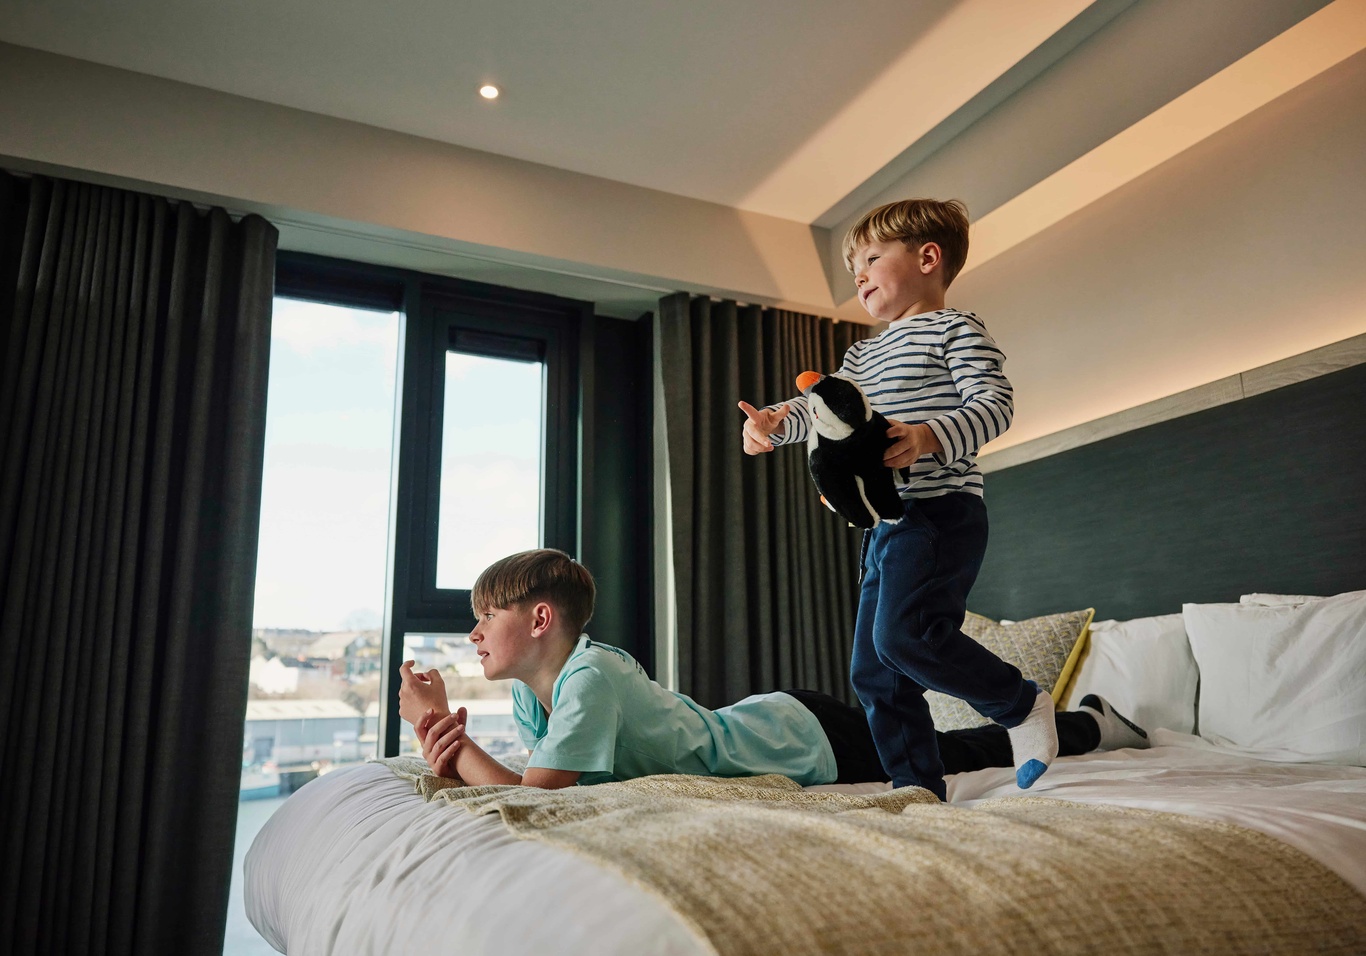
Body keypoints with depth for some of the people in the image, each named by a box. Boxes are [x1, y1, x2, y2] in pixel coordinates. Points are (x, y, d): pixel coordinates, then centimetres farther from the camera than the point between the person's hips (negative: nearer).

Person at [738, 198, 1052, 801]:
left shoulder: (955, 329, 1)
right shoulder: (864, 354, 25)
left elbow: (995, 404, -11)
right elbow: (823, 405, 17)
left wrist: (930, 437, -29)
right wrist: (774, 421, -5)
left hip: (940, 510, -8)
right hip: (886, 523, 9)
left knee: (903, 634, -26)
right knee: (873, 672, 6)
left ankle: (1023, 705, -3)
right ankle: (920, 790, 16)